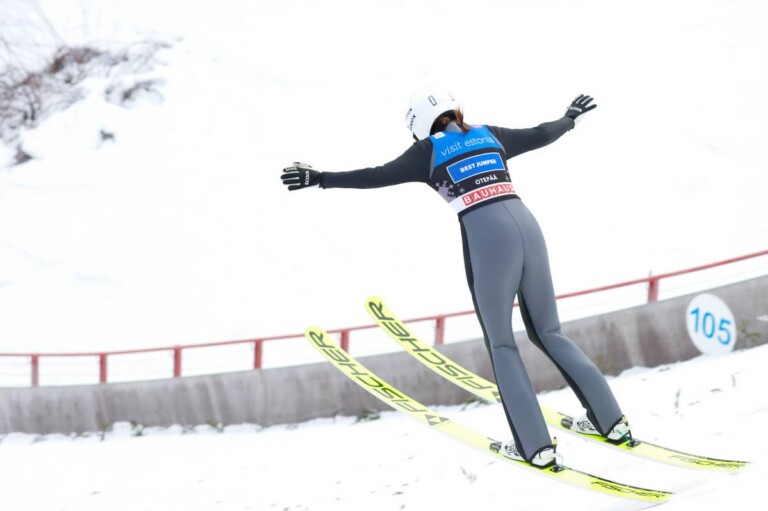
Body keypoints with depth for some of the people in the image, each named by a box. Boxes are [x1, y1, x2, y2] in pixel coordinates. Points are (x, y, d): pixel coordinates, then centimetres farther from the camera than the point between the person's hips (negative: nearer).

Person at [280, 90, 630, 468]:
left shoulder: (430, 150, 10)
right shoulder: (489, 135, 22)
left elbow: (379, 176, 8)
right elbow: (539, 135, 34)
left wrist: (322, 179, 15)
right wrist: (570, 118, 54)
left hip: (487, 239, -5)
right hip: (527, 227, 5)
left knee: (501, 345, 8)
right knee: (548, 333, 18)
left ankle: (537, 446, 1)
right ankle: (610, 421, 16)